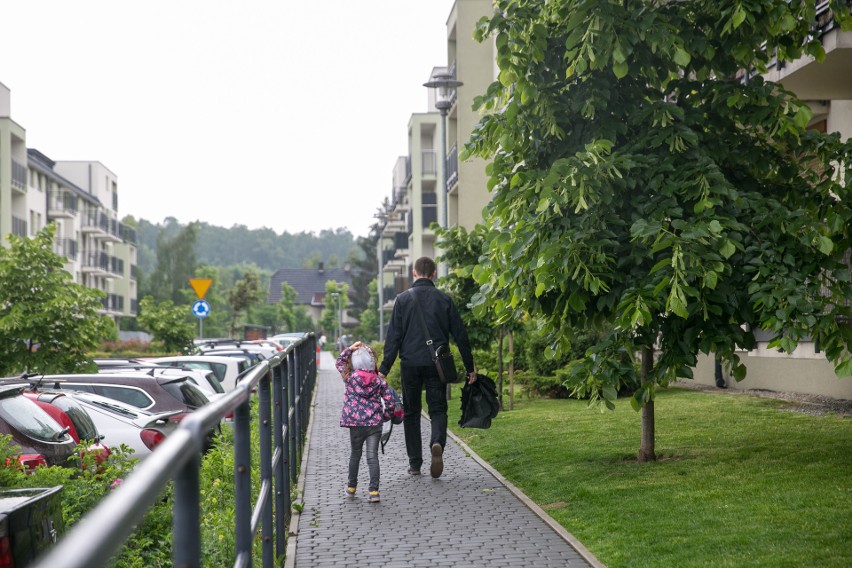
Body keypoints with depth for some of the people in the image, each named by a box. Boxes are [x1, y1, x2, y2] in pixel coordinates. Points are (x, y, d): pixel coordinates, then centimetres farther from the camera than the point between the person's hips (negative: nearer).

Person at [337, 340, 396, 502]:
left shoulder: (350, 378, -4)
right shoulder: (379, 381, -1)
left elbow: (340, 362, 13)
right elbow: (390, 401, -1)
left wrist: (350, 349, 6)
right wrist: (385, 414, 15)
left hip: (356, 424, 0)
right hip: (375, 424, 0)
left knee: (355, 455, 16)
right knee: (372, 456, -2)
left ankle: (351, 487, 28)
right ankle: (374, 491, -8)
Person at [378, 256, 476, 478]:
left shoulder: (403, 299, -1)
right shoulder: (444, 300, 2)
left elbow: (393, 337, -4)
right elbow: (460, 335, 4)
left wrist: (384, 368, -2)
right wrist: (470, 367, 11)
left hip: (410, 363, 0)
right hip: (437, 365, 0)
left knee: (411, 413, 11)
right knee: (438, 409, 7)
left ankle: (415, 463, 12)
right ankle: (437, 443, -22)